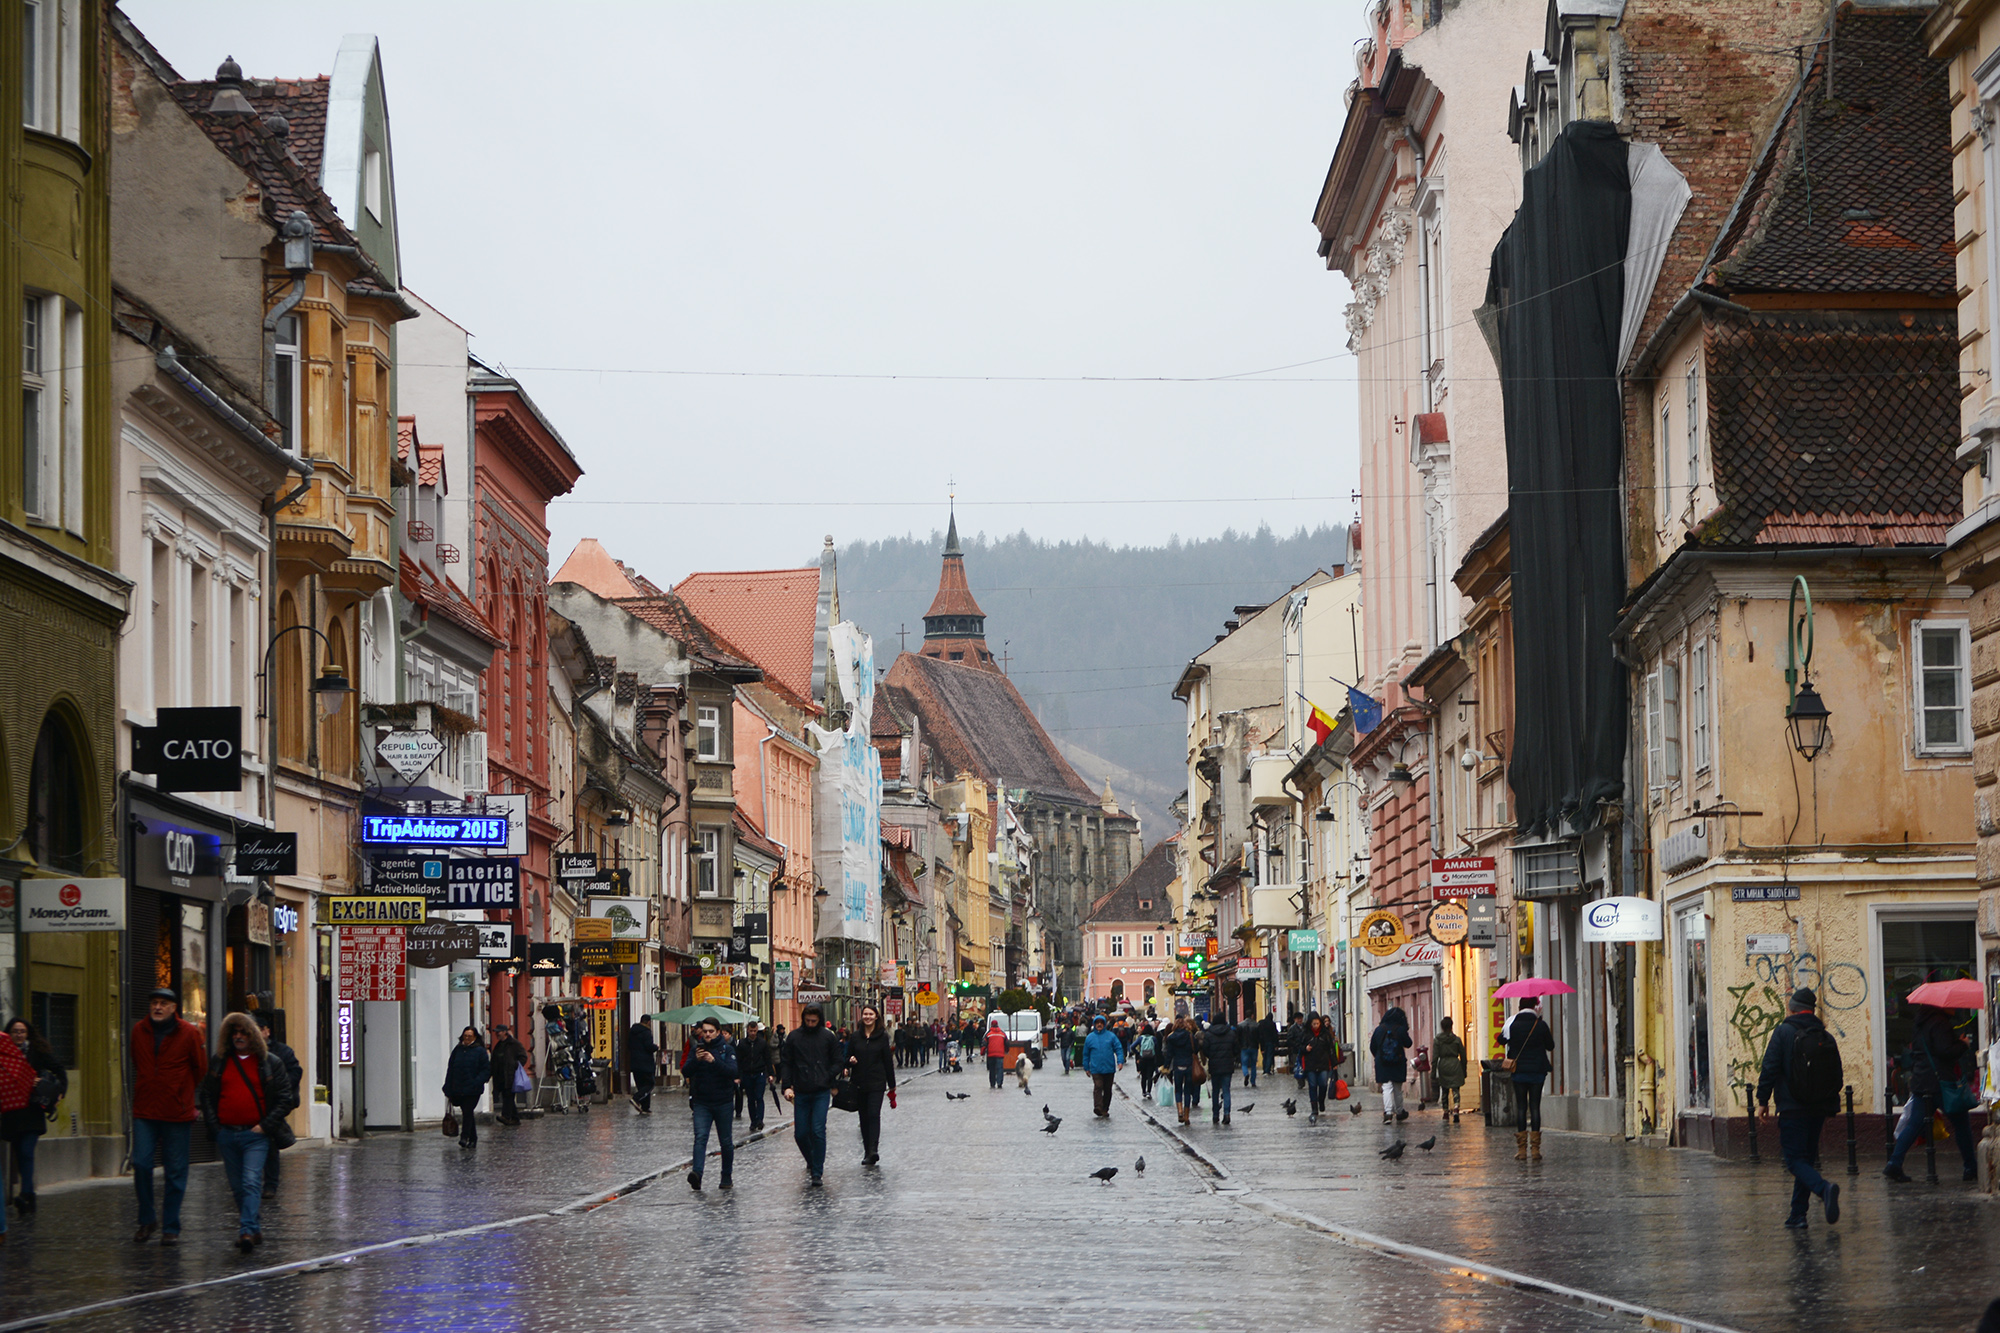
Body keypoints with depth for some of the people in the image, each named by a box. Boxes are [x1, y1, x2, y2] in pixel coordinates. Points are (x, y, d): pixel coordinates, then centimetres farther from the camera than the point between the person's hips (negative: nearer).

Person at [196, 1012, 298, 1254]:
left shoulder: (270, 1063, 2)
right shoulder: (219, 1063, 11)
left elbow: (285, 1099, 1)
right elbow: (207, 1095, 13)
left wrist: (265, 1126, -8)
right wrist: (214, 1126, 0)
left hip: (256, 1134, -4)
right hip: (226, 1134, 4)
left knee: (251, 1182, -17)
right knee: (238, 1186, 9)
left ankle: (248, 1231, -25)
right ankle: (255, 1229, 21)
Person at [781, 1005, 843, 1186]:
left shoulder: (828, 1037, 3)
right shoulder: (794, 1037, 5)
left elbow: (836, 1062, 8)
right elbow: (785, 1063, 7)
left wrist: (828, 1079, -8)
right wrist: (786, 1086, -3)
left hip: (821, 1092, -2)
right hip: (801, 1093, 2)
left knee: (818, 1132, -10)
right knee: (800, 1134, 3)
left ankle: (817, 1173, -4)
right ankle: (811, 1163, 29)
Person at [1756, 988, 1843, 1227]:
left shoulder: (1783, 1032, -5)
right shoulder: (1827, 1038, 10)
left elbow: (1769, 1068, -11)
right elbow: (1837, 1077, 12)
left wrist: (1763, 1099, -2)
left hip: (1792, 1108, -6)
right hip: (1819, 1109, 6)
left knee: (1795, 1160, -5)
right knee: (1807, 1159, 15)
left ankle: (1825, 1189, -32)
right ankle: (1798, 1214, 15)